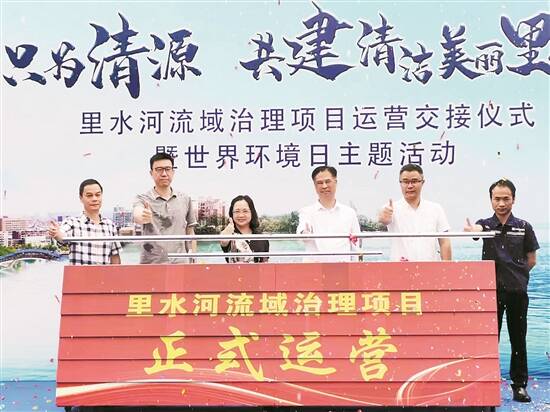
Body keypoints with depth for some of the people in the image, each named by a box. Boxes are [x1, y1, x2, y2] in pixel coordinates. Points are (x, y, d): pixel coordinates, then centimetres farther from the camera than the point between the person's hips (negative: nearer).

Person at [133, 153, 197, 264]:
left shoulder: (185, 199, 9)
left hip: (179, 263, 2)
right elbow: (137, 215, -22)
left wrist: (193, 261, 8)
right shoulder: (142, 199, 1)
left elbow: (190, 233, 13)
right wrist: (142, 217, -45)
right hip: (151, 264, -2)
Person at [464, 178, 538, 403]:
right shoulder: (486, 224, 0)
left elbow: (531, 260, 9)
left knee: (518, 340, 8)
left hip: (517, 291, 1)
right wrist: (471, 230, -49)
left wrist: (514, 274, 5)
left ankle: (519, 385, 19)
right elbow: (477, 228, -27)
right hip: (492, 290, -1)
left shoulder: (524, 227, 1)